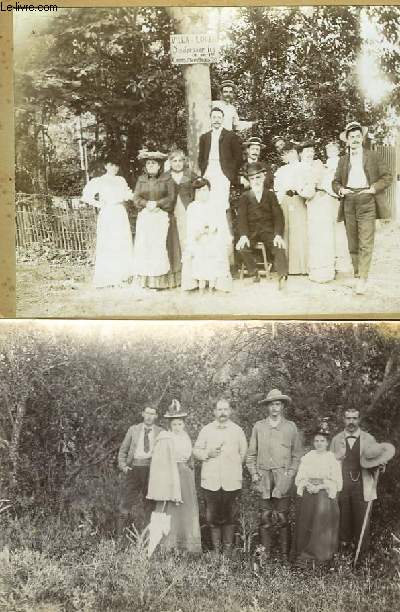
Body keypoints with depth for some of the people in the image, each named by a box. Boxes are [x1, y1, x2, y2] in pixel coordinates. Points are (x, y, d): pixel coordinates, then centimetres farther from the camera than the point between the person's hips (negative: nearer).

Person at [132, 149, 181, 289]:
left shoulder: (166, 180, 2)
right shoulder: (141, 180, 11)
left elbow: (171, 198, -4)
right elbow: (136, 198, 4)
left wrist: (157, 204, -16)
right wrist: (146, 204, -15)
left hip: (163, 218, -3)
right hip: (145, 218, 3)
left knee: (162, 248, -6)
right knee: (145, 248, -2)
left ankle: (163, 280, -3)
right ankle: (147, 280, 1)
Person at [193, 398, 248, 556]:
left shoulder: (237, 430, 9)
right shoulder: (206, 430, 8)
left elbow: (243, 452, 16)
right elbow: (196, 450, 11)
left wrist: (234, 466, 10)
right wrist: (208, 454, -6)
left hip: (232, 481, 0)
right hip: (210, 481, 0)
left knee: (229, 517, 1)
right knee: (213, 517, 1)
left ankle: (228, 548, 9)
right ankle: (216, 548, 10)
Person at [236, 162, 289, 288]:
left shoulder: (270, 195, 10)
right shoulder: (245, 197, 10)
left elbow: (278, 215, 1)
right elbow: (242, 217, -2)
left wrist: (278, 234, -16)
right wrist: (243, 236, -20)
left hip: (268, 230, 0)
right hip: (251, 230, 0)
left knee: (279, 247, -29)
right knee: (242, 247, -28)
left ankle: (282, 276, -29)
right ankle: (254, 273, -10)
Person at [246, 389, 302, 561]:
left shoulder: (291, 427, 8)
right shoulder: (258, 427, 10)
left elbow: (297, 454, 9)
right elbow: (251, 454, 13)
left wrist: (290, 474, -1)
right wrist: (253, 473, 3)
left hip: (283, 477, -1)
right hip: (263, 477, 1)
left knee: (282, 517, -2)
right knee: (265, 517, 0)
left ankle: (285, 554, 6)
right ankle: (265, 554, 7)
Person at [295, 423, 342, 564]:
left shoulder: (333, 459, 3)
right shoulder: (307, 458, 12)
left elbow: (337, 483, -2)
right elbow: (299, 479, 9)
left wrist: (321, 486, -13)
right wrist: (307, 484, -10)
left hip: (325, 496, -2)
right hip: (307, 497, 2)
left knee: (322, 525, -9)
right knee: (306, 524, -1)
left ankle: (320, 554, 0)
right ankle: (304, 554, 6)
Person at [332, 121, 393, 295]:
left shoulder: (373, 156, 7)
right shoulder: (343, 160, 16)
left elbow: (387, 176, 6)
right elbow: (335, 181, 20)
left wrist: (373, 188, -9)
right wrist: (340, 189, -2)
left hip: (367, 202, -3)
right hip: (348, 203, 4)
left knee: (366, 243, -12)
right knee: (353, 243, 6)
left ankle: (363, 279, -13)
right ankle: (357, 276, 16)